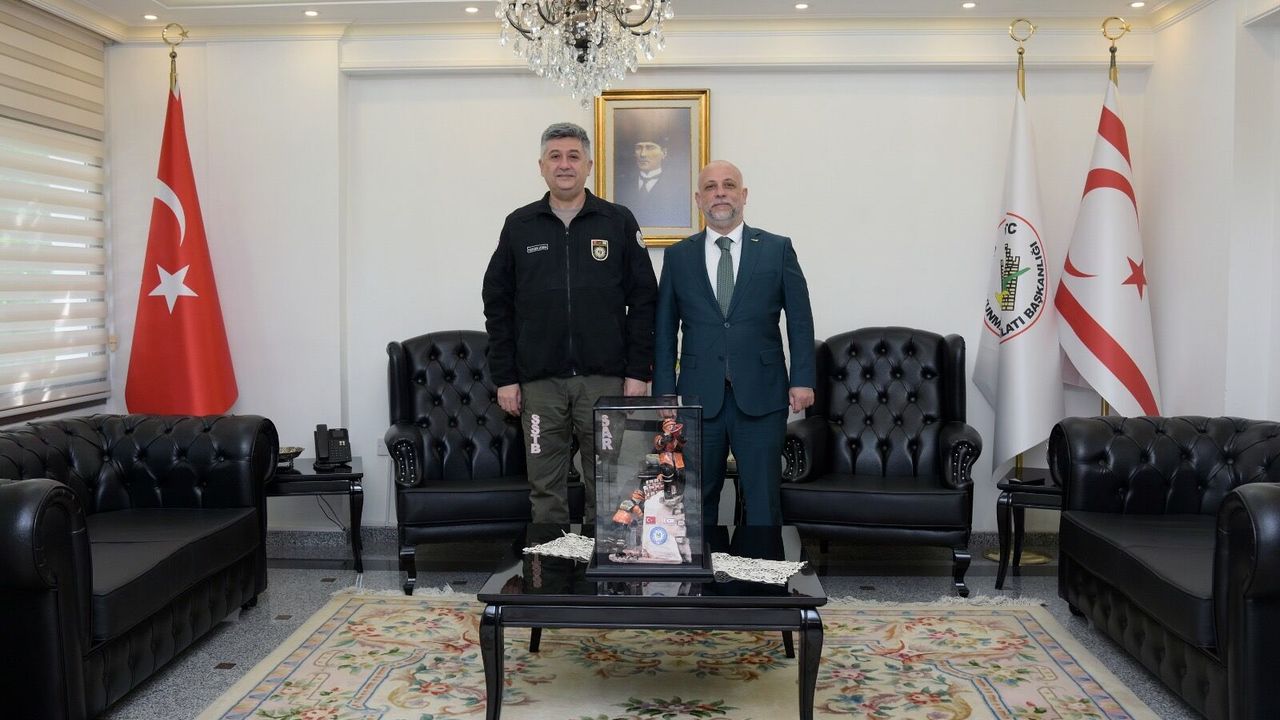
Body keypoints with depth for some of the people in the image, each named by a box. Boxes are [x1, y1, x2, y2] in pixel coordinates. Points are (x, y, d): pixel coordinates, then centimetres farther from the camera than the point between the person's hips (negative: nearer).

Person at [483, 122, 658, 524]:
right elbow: (498, 305, 8)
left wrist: (639, 371, -3)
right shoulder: (519, 226, 8)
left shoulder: (618, 223, 5)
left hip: (605, 379, -1)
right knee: (546, 490, 7)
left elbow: (643, 301, 3)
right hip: (539, 382, 1)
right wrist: (504, 377, 2)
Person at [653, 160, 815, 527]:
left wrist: (802, 379, -3)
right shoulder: (678, 256, 8)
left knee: (763, 502, 4)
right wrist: (664, 392, 2)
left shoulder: (778, 249, 5)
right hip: (699, 396, 1)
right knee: (697, 500, 8)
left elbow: (800, 319, 5)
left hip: (761, 396, -1)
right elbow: (664, 329, 8)